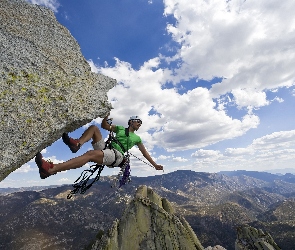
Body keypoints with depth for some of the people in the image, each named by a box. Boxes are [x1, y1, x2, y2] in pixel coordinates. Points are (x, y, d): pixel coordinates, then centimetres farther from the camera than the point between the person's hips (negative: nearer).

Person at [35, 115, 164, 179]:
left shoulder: (137, 138, 19)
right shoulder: (120, 128, 24)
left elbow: (145, 153, 21)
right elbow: (104, 125, 17)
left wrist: (155, 165, 18)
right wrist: (107, 115, -1)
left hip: (116, 155, -4)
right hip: (105, 149, 4)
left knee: (89, 154, -33)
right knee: (94, 128, -9)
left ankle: (50, 169, -45)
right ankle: (77, 143, -38)